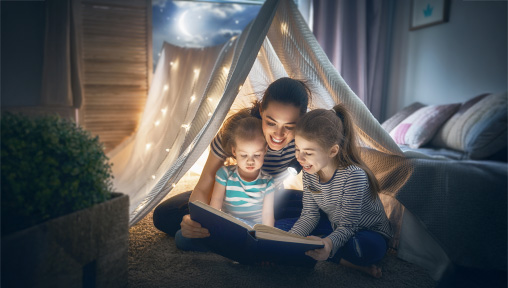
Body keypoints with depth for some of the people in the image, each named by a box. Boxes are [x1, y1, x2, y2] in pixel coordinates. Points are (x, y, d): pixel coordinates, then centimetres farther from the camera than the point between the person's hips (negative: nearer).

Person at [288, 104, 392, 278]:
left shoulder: (353, 175, -28)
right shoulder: (310, 172, -8)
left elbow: (347, 226, -26)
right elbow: (309, 216, -3)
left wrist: (329, 243, -48)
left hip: (370, 234, -7)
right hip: (335, 229, 8)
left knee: (364, 248, -43)